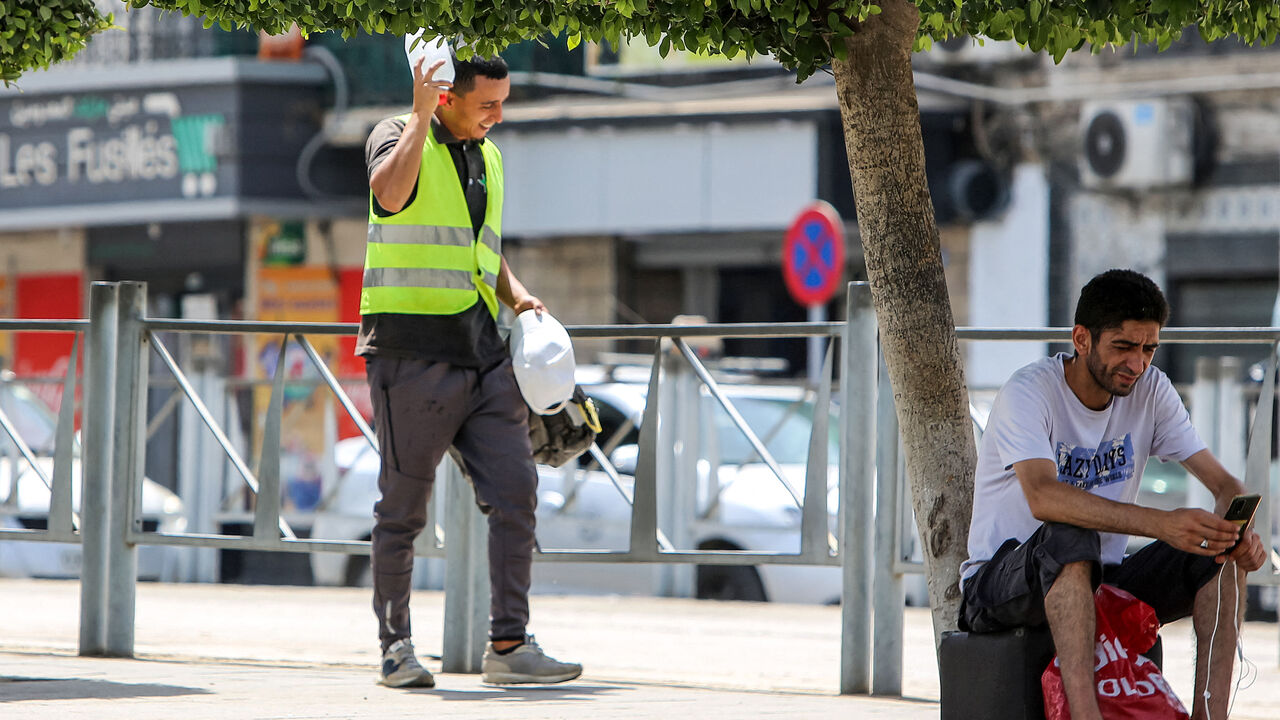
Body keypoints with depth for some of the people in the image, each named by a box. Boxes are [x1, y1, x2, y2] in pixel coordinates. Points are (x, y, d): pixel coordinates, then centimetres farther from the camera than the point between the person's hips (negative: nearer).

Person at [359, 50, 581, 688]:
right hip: (412, 352, -6)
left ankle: (508, 646, -3)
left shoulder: (488, 158, 18)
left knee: (515, 491, -4)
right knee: (403, 509, 0)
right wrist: (421, 114, -23)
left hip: (481, 350, 6)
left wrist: (520, 298, 11)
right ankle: (395, 649, 9)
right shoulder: (397, 137, -3)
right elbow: (390, 192, -28)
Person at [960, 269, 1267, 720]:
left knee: (1225, 555, -16)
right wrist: (1160, 524, -47)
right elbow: (1041, 497, -36)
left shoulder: (1150, 390, 1)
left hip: (1099, 581, 6)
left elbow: (1223, 484, 0)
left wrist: (1238, 530, -27)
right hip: (1000, 586, -6)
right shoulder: (1028, 392, -18)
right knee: (1070, 536, -39)